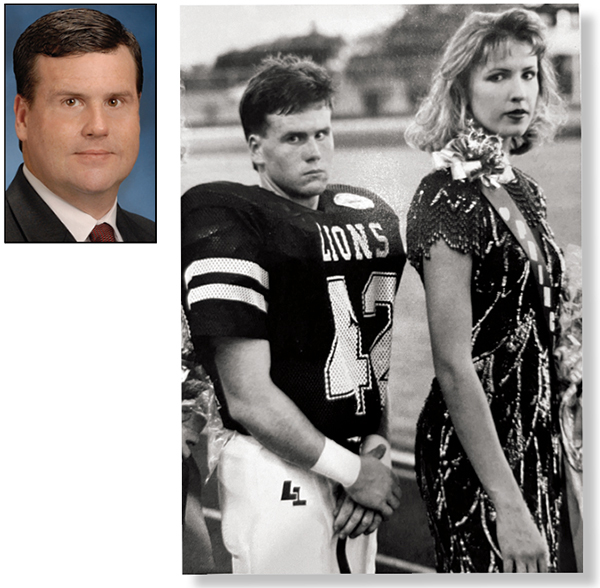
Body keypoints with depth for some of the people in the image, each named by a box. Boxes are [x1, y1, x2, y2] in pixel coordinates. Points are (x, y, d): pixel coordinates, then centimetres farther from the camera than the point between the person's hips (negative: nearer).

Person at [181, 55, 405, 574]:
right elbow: (248, 398, -16)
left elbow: (381, 357, 13)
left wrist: (375, 449, -1)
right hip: (280, 470, -7)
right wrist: (353, 471, -11)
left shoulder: (372, 218, 11)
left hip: (357, 459, 7)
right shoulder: (228, 226, -13)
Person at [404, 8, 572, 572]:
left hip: (535, 439, 8)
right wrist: (507, 503, -23)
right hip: (475, 451, -8)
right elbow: (454, 367, -21)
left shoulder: (523, 192, 9)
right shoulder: (448, 199, -16)